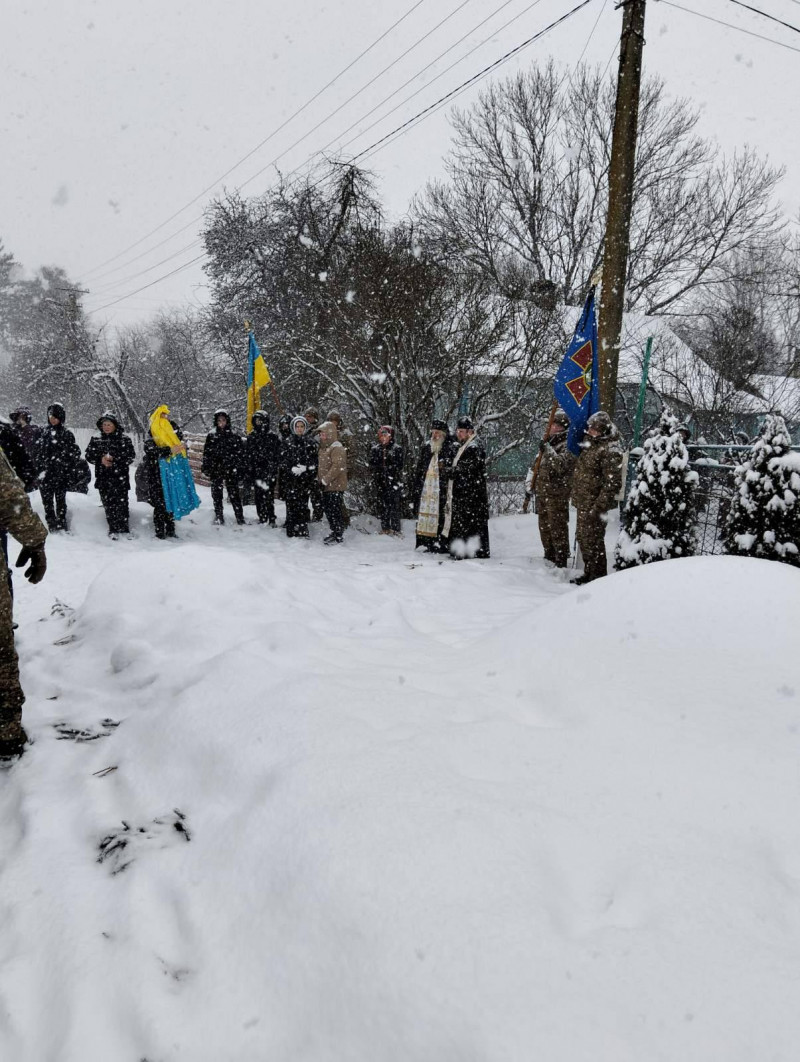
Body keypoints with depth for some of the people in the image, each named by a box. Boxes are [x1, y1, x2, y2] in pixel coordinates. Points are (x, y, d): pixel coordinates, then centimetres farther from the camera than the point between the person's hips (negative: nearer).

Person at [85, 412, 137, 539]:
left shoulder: (124, 439, 2)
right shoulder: (96, 440, 11)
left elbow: (131, 456, -2)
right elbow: (89, 455, 9)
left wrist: (114, 459, -13)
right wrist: (101, 459, -9)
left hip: (120, 477, -2)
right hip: (103, 478, 2)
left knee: (121, 503, -3)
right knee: (108, 504, 1)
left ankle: (124, 529, 6)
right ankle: (113, 530, 8)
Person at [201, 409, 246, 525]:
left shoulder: (234, 436, 1)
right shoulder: (211, 436, 3)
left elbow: (241, 453, 2)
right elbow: (206, 453, 5)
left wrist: (241, 467, -2)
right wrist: (206, 468, 0)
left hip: (231, 470, -1)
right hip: (216, 470, 2)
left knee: (234, 493, 0)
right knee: (216, 494, 8)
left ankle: (240, 517, 5)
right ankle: (218, 517, 17)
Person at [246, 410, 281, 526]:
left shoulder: (272, 436, 0)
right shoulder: (251, 437, 12)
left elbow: (277, 454, -4)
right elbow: (247, 455, 13)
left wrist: (273, 469, -12)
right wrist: (249, 469, 5)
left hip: (269, 471, -4)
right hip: (256, 472, 4)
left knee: (268, 495, -9)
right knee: (258, 495, 6)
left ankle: (271, 519, -5)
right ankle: (262, 518, 16)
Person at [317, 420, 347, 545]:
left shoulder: (337, 448, -14)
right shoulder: (323, 448, 16)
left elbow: (338, 466, -24)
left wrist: (326, 479, -23)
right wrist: (319, 478, 12)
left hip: (335, 485, -10)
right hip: (326, 486, 10)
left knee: (334, 509, -6)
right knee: (327, 508, 14)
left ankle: (339, 535, 3)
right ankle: (334, 531, 24)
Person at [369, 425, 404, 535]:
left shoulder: (397, 449, 0)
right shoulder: (375, 449, 11)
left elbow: (399, 466, -4)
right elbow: (372, 465, 12)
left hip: (394, 481, -4)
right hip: (380, 482, 4)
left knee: (395, 504, -7)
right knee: (382, 504, 6)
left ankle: (396, 528, -3)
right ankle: (385, 528, 14)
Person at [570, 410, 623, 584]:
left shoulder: (610, 451, -19)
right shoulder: (590, 443, 11)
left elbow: (612, 483, -23)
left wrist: (598, 508, -25)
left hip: (594, 504, -10)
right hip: (583, 503, 10)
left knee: (592, 541, -3)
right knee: (584, 539, 18)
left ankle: (598, 577, 9)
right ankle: (589, 574, 32)